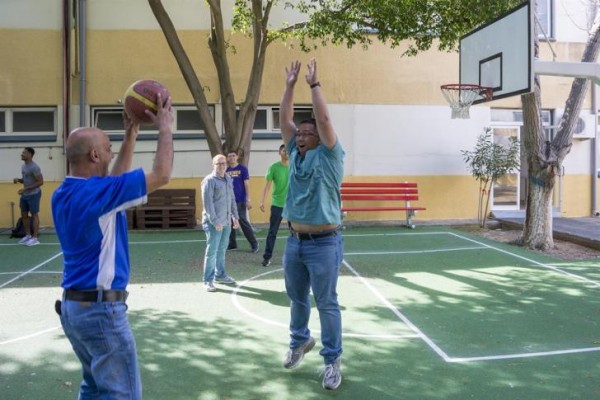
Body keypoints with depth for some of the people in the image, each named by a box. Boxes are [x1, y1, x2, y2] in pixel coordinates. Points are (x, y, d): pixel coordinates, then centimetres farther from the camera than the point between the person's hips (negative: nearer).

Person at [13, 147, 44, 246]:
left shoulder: (34, 167, -18)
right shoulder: (23, 166, 11)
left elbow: (40, 182, -21)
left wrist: (25, 189, -23)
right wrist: (18, 180, 0)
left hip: (33, 194, -9)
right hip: (24, 195, 9)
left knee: (34, 215, -3)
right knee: (24, 215, 13)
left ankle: (35, 238, 3)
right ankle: (28, 235, 24)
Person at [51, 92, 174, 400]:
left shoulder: (63, 194, 7)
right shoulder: (95, 193, -21)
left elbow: (115, 179, 21)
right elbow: (161, 175, -19)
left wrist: (131, 135, 19)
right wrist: (165, 128, -6)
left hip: (73, 305, 10)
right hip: (100, 308, -9)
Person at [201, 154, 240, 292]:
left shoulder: (229, 179, 13)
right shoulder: (209, 181, -11)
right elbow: (208, 203, -15)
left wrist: (235, 216, 15)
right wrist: (215, 221, -19)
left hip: (226, 222, 7)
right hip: (213, 223, -7)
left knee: (222, 250, 15)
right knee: (212, 251, -3)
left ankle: (220, 275, 28)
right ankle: (208, 280, 4)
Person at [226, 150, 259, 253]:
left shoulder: (243, 169, -4)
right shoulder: (226, 170, 10)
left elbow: (247, 184, -6)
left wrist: (248, 199, -12)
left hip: (240, 201, -5)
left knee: (244, 222, -5)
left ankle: (254, 244, 5)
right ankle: (232, 244, 19)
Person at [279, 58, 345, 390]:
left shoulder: (328, 156, -7)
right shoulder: (295, 154, 9)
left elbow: (324, 120, -18)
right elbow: (284, 120, 8)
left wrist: (314, 84, -13)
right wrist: (290, 85, 5)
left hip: (323, 243, -6)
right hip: (295, 241, 6)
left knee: (326, 303, 1)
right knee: (297, 298, 20)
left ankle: (332, 359, 13)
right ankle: (300, 341, 41)